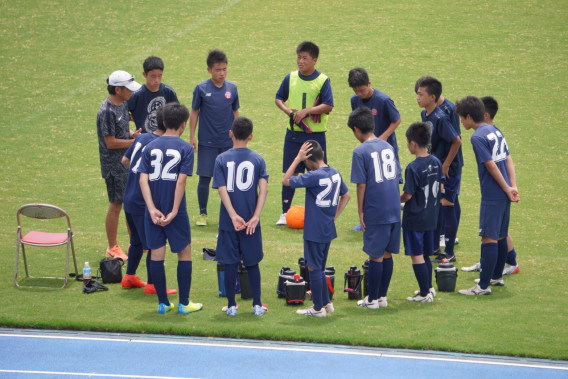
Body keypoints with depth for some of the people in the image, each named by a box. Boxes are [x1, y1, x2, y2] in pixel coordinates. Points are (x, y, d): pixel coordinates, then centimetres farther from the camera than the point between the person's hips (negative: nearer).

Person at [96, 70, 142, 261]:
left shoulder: (123, 104, 7)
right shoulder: (107, 111, -22)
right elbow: (111, 142, -21)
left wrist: (133, 134, -1)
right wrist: (135, 141, -16)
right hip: (114, 165, -9)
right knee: (116, 206, 0)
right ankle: (112, 248, 12)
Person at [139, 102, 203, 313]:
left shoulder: (150, 147, 5)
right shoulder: (185, 148, -5)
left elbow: (143, 179, -5)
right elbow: (181, 180, -14)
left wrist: (152, 209, -10)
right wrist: (174, 212, -13)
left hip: (154, 209, 3)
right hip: (175, 210, -3)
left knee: (156, 255, 8)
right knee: (184, 253, 10)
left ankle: (163, 303, 13)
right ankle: (184, 303, 11)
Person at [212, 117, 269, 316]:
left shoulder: (222, 159, -3)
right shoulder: (257, 159, -1)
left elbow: (222, 190, -12)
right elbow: (263, 189, -11)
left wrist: (234, 216, -15)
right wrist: (255, 217, -14)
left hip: (228, 222, -1)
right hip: (251, 222, 1)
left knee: (230, 263, 7)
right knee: (252, 264, 11)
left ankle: (231, 305, 11)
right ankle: (257, 305, 12)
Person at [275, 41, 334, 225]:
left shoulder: (322, 81, -5)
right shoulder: (290, 78, 5)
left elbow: (328, 106, -11)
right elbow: (279, 98, 14)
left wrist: (305, 111, -18)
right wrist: (287, 110, -6)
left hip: (316, 135, -2)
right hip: (293, 134, 3)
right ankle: (285, 213, 12)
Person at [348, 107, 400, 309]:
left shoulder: (360, 152, -11)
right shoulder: (388, 147, 8)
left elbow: (361, 185, -12)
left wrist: (360, 211, -4)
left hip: (375, 212, -6)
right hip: (394, 211, 6)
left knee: (375, 256, 2)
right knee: (387, 254, 13)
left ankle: (372, 299, 10)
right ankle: (382, 296, 20)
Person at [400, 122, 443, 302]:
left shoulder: (413, 167, -20)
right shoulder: (436, 162, 2)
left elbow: (407, 195, -18)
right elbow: (440, 187, 11)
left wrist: (396, 200, 0)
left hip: (414, 219, -8)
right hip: (431, 218, 8)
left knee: (417, 256, 0)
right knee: (425, 255, 19)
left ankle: (425, 293, 1)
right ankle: (429, 288, 26)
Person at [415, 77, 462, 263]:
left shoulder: (440, 118, -23)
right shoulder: (424, 115, 3)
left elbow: (456, 141, -23)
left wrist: (446, 165, -17)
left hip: (448, 170, -9)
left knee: (447, 206, -2)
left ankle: (449, 252, 7)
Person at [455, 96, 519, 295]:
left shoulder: (478, 137, -14)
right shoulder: (495, 131, 13)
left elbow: (491, 166, -16)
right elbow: (508, 160, 9)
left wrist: (507, 189, -8)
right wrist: (513, 186, 1)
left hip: (492, 195, -9)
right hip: (503, 194, 9)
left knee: (489, 238, -8)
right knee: (500, 236, 19)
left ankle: (484, 285, -7)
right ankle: (497, 276, 33)